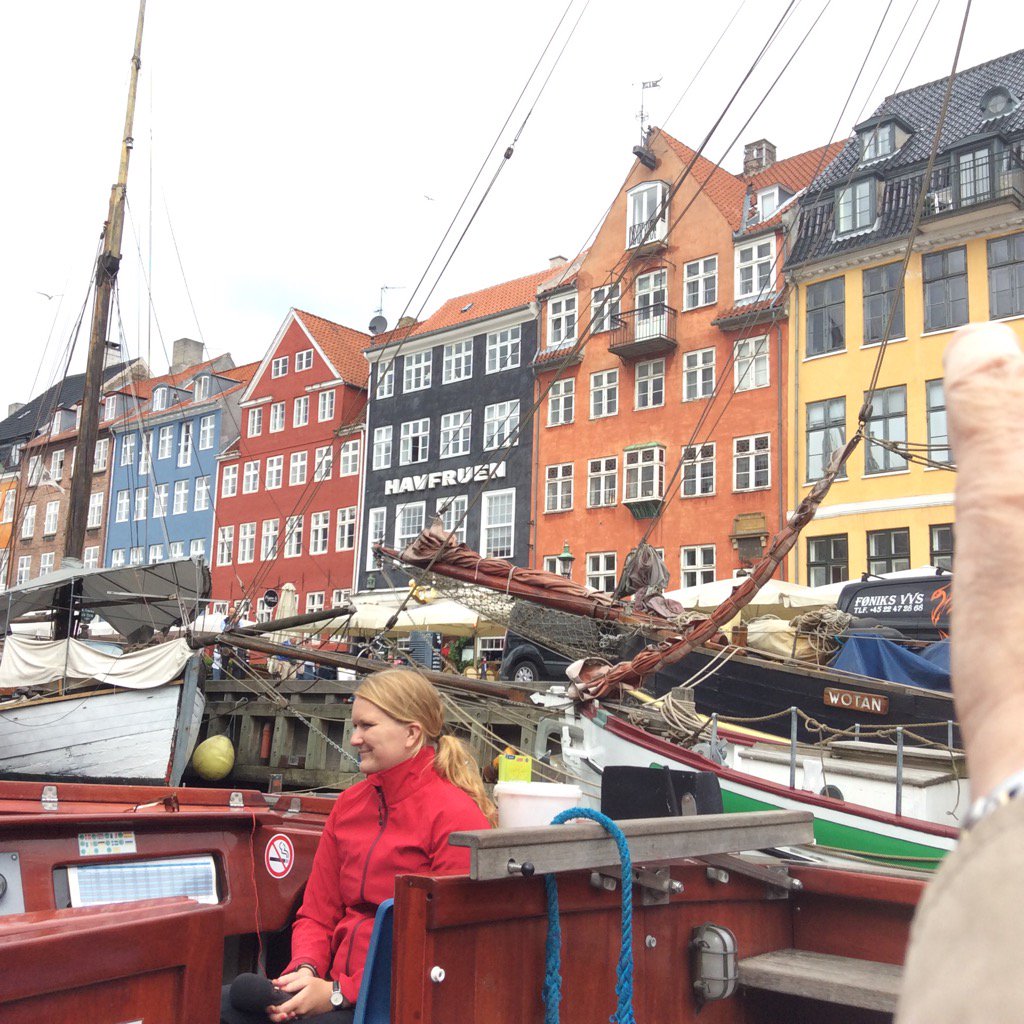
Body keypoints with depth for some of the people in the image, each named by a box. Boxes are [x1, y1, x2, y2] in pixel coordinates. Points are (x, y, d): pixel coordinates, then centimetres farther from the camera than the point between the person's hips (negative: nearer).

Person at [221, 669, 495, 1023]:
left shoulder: (457, 817, -9)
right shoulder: (350, 803, 13)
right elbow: (316, 915, 16)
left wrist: (339, 993, -15)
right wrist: (305, 970, -6)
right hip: (335, 987, 6)